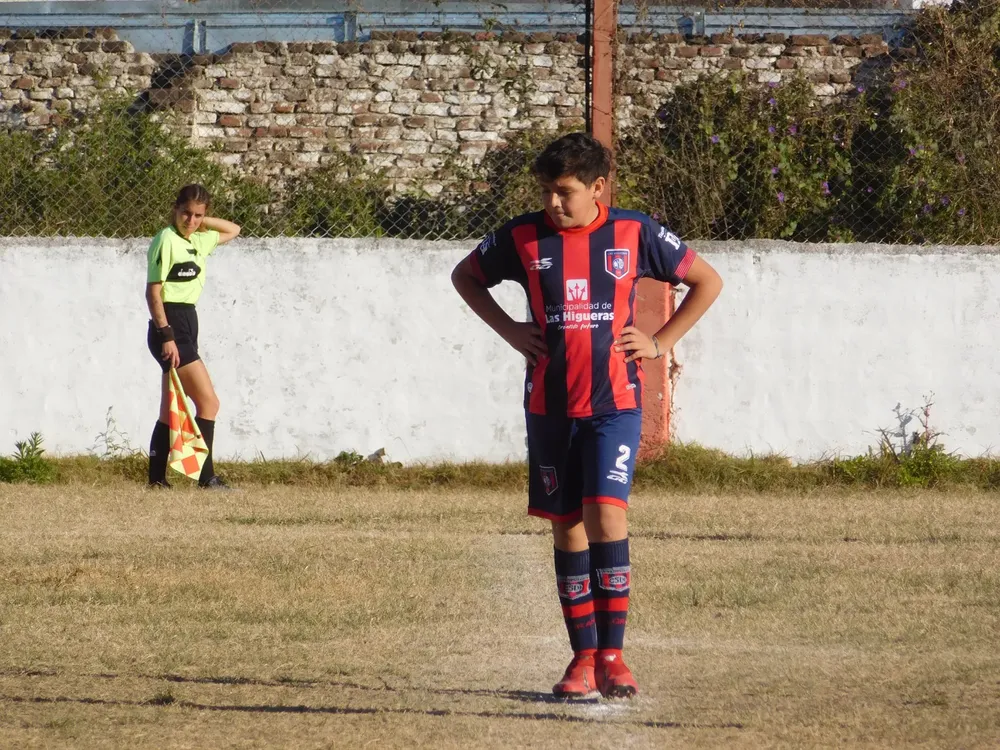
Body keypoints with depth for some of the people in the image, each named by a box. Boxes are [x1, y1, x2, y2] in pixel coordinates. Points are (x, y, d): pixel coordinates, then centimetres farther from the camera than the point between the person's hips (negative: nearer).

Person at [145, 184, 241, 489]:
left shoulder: (197, 241, 13)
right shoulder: (166, 241, -11)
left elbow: (233, 230, 30)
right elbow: (153, 291, -15)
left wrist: (202, 221, 12)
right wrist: (166, 335, -21)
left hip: (185, 325, 9)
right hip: (170, 325, -9)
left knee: (171, 410, 10)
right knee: (208, 402, -12)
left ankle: (157, 478, 13)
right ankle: (206, 476, -12)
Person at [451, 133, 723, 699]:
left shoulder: (635, 234, -3)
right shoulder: (523, 239, 1)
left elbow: (707, 281, 9)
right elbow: (466, 277, 19)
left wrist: (660, 343, 1)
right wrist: (510, 331, 7)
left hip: (614, 402, -3)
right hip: (549, 406, 3)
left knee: (606, 516, -16)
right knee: (567, 527, 6)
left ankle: (612, 653, -11)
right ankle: (584, 655, 15)